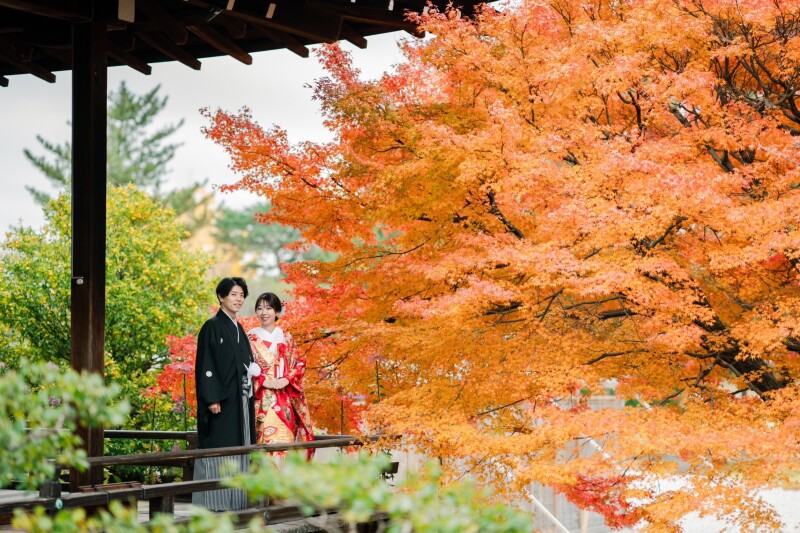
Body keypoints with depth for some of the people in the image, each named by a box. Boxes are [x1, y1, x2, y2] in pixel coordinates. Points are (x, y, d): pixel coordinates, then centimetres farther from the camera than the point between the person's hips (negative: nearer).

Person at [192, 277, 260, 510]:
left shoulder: (239, 329, 17)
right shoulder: (212, 327, -6)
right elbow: (205, 364, -13)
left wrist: (251, 369, 5)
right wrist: (212, 398, -19)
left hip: (240, 399, 8)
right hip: (220, 399, -8)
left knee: (237, 446, 6)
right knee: (218, 448, -8)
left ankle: (235, 498, 9)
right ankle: (215, 501, -7)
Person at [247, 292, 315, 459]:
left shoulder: (286, 337, 13)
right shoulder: (251, 337, 5)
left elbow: (299, 364, 9)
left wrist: (287, 379, -9)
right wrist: (264, 381, -14)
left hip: (286, 399, 3)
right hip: (262, 399, -3)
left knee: (285, 441, -4)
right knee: (268, 441, -11)